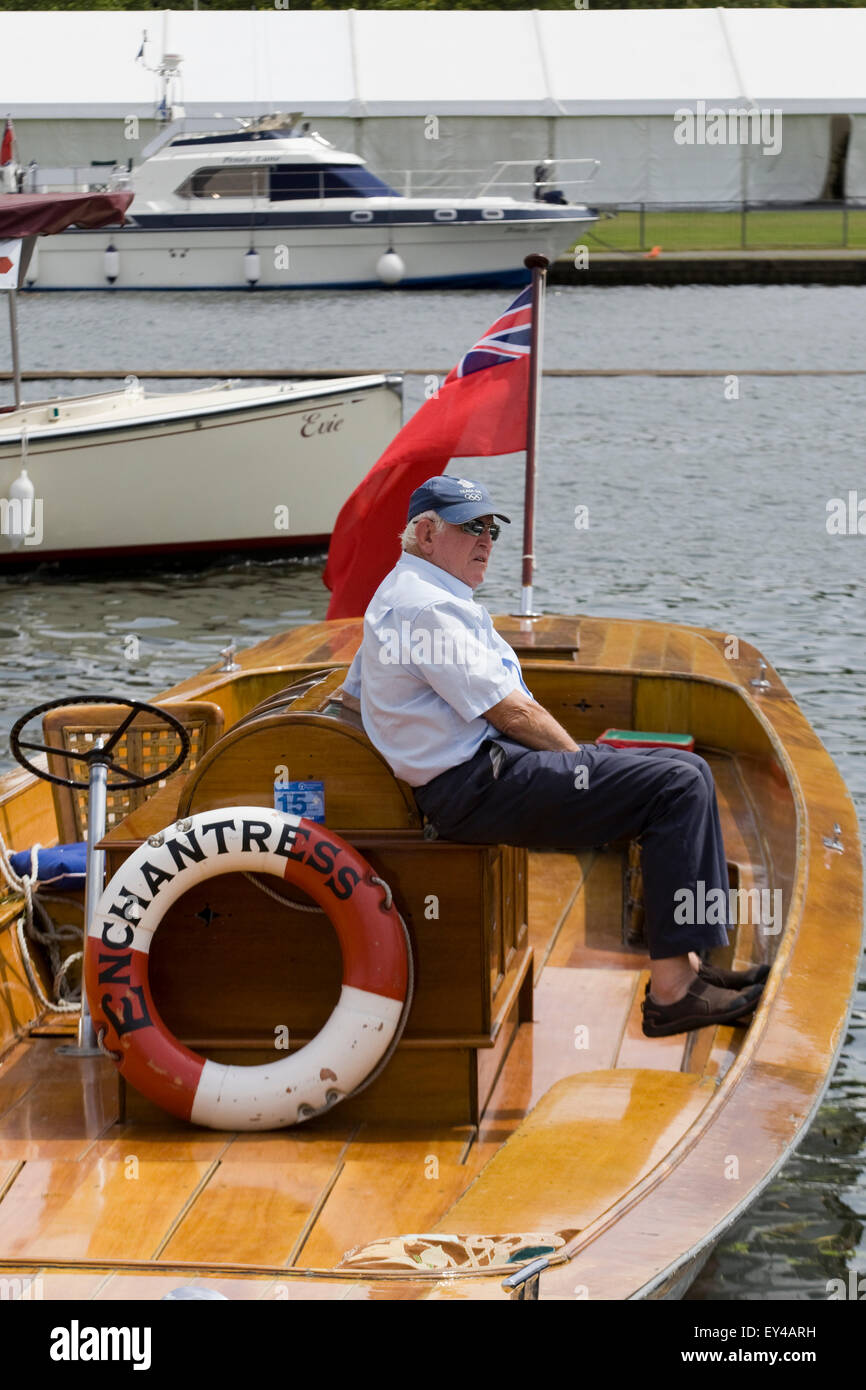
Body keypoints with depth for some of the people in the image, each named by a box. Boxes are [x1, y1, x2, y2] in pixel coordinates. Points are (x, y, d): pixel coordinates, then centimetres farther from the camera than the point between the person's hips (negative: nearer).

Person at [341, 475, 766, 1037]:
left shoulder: (400, 597, 21)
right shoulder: (425, 606, -14)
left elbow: (353, 692, 32)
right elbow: (512, 711, -15)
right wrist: (581, 759, 0)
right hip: (476, 790, -11)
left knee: (684, 770, 12)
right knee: (679, 784, -19)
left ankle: (687, 962, 6)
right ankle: (673, 991, -21)